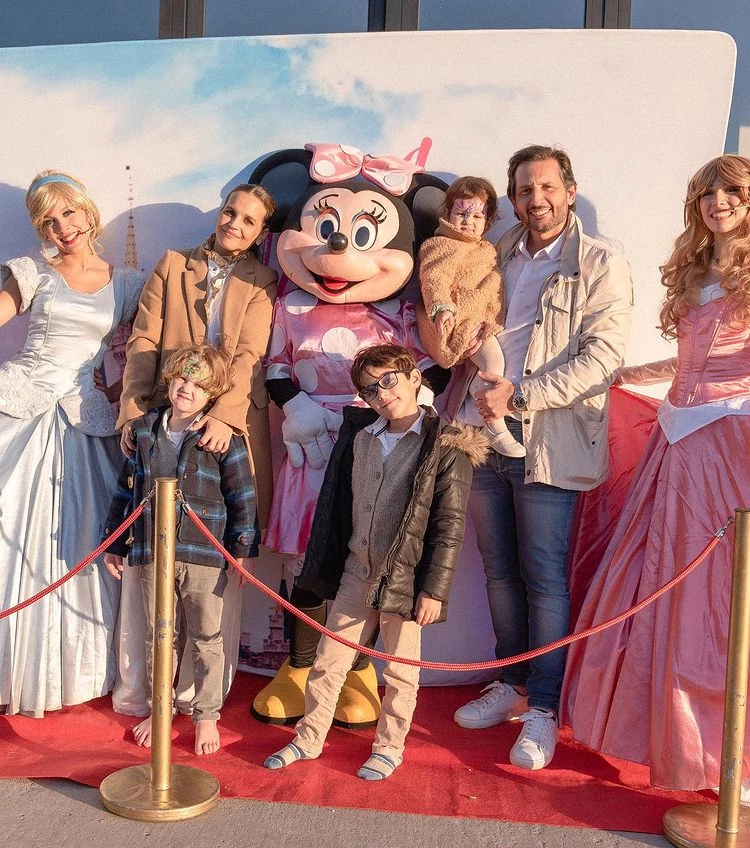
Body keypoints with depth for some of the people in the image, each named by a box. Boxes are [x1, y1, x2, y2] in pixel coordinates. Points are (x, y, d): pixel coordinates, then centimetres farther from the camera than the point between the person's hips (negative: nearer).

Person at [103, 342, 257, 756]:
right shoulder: (142, 430, 5)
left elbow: (242, 496, -4)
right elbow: (125, 490, 12)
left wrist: (242, 549, -4)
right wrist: (113, 544, 14)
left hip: (205, 555, -3)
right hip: (152, 553, 3)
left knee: (207, 640, 10)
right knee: (157, 638, 17)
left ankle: (206, 717, 26)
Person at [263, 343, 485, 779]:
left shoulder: (446, 447, -12)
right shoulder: (359, 435, 5)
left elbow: (450, 527, -12)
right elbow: (336, 504, 13)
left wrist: (433, 589, -13)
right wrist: (324, 565, 13)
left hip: (404, 579, -5)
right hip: (355, 572, 5)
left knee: (400, 673, 12)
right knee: (328, 661, 14)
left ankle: (389, 747, 31)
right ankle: (309, 739, 32)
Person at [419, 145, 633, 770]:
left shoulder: (601, 266, -1)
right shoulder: (498, 259, 16)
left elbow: (601, 357, -11)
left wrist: (519, 395, -17)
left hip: (547, 442, -5)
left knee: (544, 578, 0)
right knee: (500, 572, 13)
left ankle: (543, 710, 13)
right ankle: (513, 685, 29)